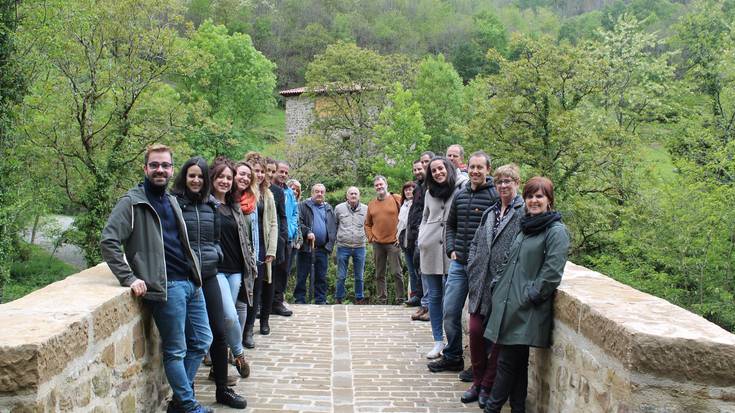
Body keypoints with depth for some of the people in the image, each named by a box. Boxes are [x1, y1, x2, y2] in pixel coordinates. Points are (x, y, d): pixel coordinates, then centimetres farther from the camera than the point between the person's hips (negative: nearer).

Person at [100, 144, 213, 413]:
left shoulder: (171, 200, 17)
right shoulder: (132, 202, -6)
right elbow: (108, 241, -14)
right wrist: (129, 279, -19)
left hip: (190, 282, 8)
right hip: (167, 286, -8)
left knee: (202, 341, 13)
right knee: (176, 351, 0)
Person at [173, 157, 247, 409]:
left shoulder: (211, 204, 9)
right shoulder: (173, 202, -5)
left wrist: (215, 254, 7)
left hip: (209, 274, 4)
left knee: (219, 331, 6)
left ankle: (222, 389, 20)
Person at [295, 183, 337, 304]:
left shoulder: (328, 208, 17)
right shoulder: (303, 206, 3)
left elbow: (334, 226, 16)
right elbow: (299, 222, -8)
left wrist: (331, 242, 4)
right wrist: (307, 232, -22)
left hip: (323, 248, 4)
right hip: (306, 246, -4)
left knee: (321, 276, 8)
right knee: (302, 275, 1)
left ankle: (321, 300, 15)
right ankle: (299, 300, 7)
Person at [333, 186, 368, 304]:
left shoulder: (366, 209, 3)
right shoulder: (339, 208, 1)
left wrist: (367, 237, 7)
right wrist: (335, 238, 7)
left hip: (359, 247, 1)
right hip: (343, 246, -1)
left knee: (359, 276, 9)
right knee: (341, 276, 4)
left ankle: (359, 298, 20)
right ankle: (338, 298, 15)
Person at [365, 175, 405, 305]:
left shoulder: (397, 199, -2)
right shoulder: (371, 204, 11)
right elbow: (367, 224, 18)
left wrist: (400, 235, -7)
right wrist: (370, 237, 5)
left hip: (393, 242, -4)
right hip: (377, 243, 5)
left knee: (396, 272, -3)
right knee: (379, 274, 9)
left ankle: (400, 299, 5)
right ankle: (382, 300, 17)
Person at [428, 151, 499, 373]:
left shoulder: (495, 196, -8)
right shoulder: (460, 195, 10)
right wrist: (451, 250, 8)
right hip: (458, 264, 6)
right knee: (450, 312, 9)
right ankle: (452, 357, 24)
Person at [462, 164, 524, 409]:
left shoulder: (524, 212, -8)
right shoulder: (490, 212, 15)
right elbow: (475, 243, 19)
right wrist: (472, 270, 6)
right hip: (481, 284, 6)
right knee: (475, 331, 7)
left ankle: (488, 386, 19)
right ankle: (478, 381, 24)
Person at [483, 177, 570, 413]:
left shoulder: (556, 231, -9)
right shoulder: (526, 227, 16)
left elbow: (552, 273, -16)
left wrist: (530, 296, -13)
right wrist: (501, 291, 15)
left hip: (527, 310, -7)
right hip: (510, 303, 8)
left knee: (508, 362, -2)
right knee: (517, 362, 12)